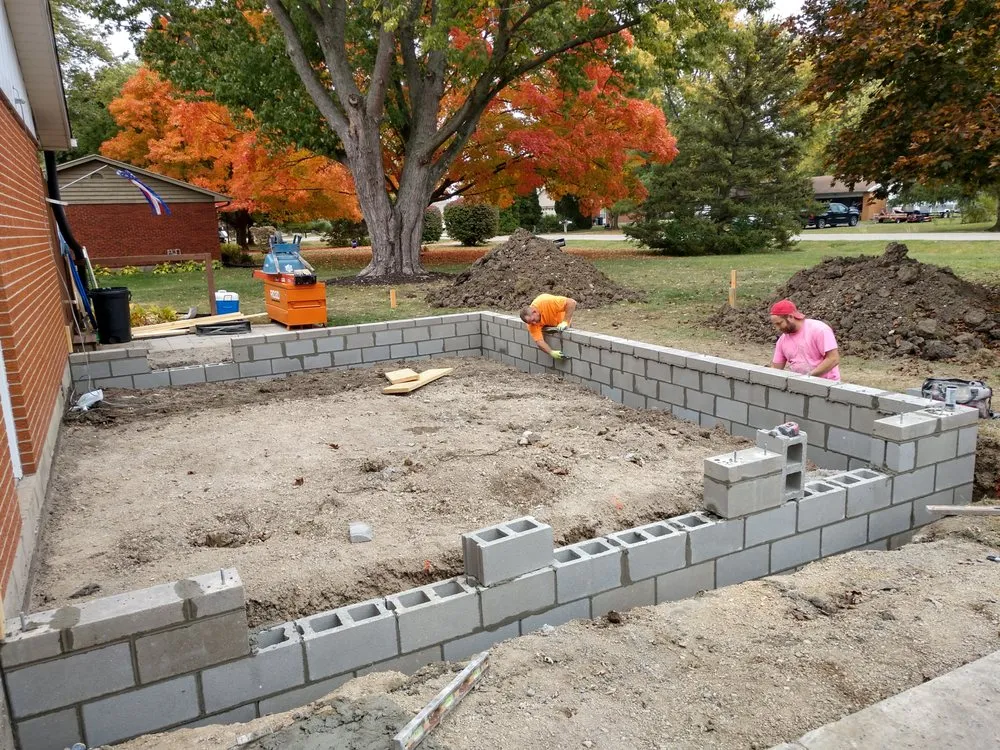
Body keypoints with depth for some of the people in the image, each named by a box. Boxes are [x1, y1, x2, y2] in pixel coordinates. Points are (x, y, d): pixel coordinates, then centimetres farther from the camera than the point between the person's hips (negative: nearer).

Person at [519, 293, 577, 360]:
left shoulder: (547, 302, -41)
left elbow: (572, 302, -40)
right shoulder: (531, 323, -30)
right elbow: (539, 341, -35)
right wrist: (552, 352, -50)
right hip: (549, 325, 3)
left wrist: (565, 322, -43)